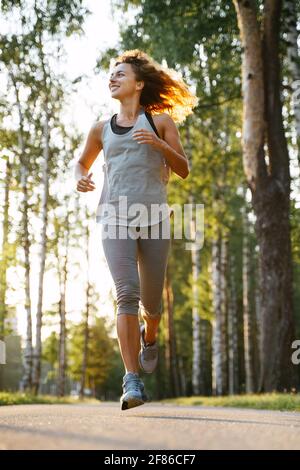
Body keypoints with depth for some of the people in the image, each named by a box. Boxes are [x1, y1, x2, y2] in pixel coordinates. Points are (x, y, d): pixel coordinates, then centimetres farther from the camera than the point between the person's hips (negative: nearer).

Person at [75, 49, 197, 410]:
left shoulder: (160, 121, 11)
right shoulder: (101, 129, 17)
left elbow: (183, 170, 7)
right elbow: (82, 163, 30)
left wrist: (159, 145, -11)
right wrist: (80, 179, 6)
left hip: (154, 219, 0)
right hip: (115, 219, 0)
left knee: (151, 300, 5)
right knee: (127, 293, -17)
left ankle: (149, 337, 42)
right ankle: (132, 381, -19)